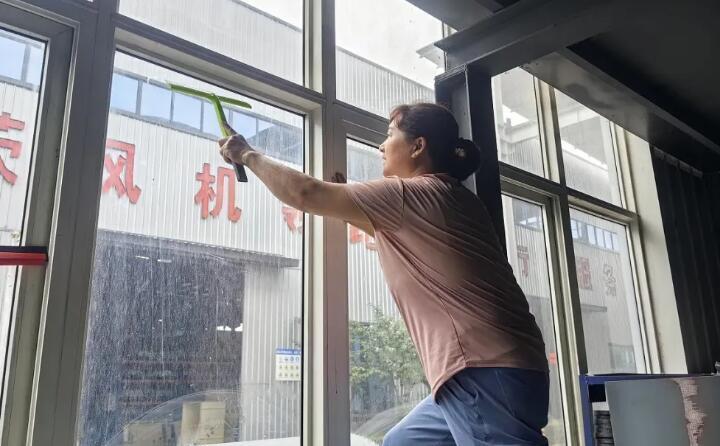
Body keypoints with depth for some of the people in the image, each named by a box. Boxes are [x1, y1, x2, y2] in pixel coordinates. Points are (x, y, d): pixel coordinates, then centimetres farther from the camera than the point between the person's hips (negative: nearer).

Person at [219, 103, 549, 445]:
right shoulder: (448, 198, 20)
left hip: (484, 374, -10)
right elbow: (384, 232, 34)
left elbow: (305, 195, -6)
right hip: (491, 370, 10)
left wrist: (249, 156, 8)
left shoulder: (414, 194, -9)